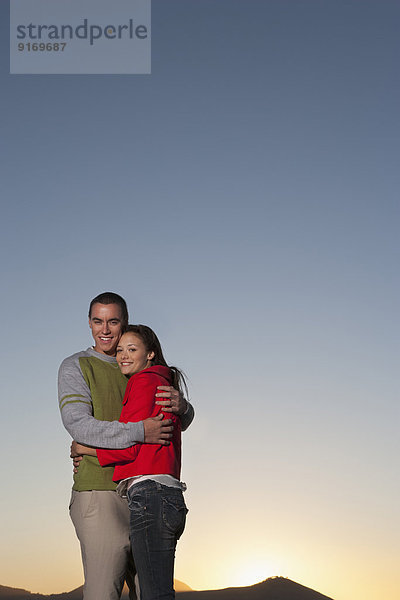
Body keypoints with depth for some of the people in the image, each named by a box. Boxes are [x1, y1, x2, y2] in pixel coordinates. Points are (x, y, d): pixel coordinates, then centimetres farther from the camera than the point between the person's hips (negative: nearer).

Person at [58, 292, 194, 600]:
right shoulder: (76, 367, 4)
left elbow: (182, 423, 12)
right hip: (100, 492, -5)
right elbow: (78, 424, -13)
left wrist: (181, 407, -14)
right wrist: (138, 432, -24)